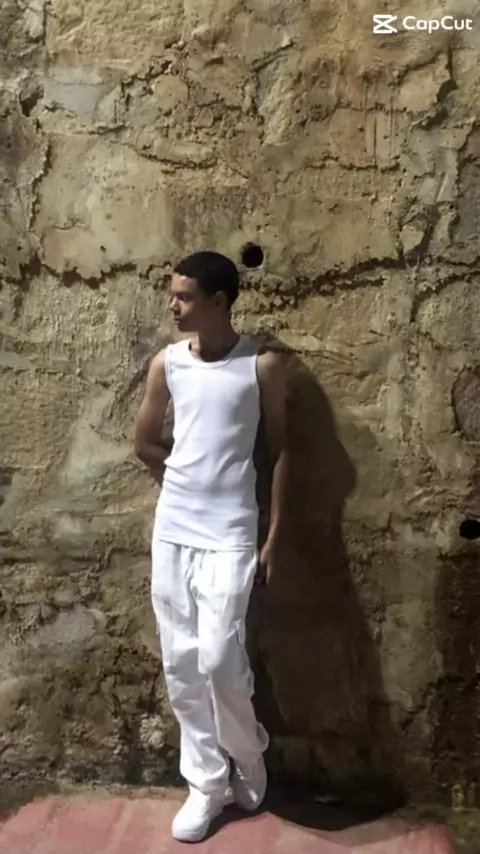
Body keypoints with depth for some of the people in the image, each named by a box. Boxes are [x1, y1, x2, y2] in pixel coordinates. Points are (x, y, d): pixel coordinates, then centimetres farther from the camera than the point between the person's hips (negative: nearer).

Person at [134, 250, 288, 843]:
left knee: (218, 658, -9)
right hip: (171, 532, 4)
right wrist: (191, 480, 9)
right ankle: (206, 782, 27)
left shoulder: (262, 365, -6)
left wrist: (273, 536, -3)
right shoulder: (166, 363, 3)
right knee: (181, 664, 8)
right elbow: (145, 445, 14)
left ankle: (248, 756, 23)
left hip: (229, 536, -4)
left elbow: (279, 451, -1)